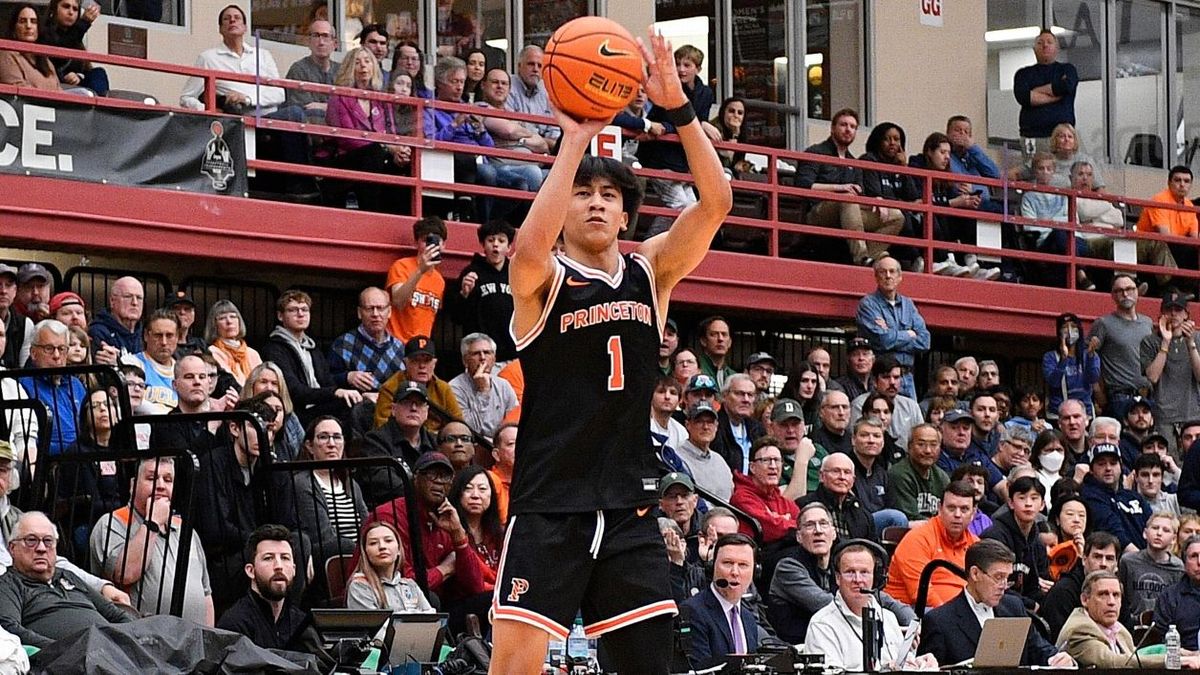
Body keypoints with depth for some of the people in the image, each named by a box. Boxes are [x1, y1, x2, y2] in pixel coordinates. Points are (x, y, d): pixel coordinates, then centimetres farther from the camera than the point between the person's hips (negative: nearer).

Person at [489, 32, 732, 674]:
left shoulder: (650, 272, 10)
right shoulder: (542, 279, -2)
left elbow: (715, 203, -4)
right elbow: (530, 248, -28)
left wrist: (677, 107, -15)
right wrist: (575, 140, -26)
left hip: (629, 505, 4)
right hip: (549, 502, -4)